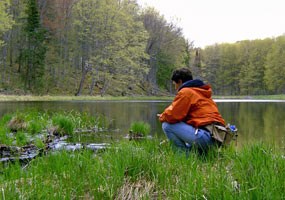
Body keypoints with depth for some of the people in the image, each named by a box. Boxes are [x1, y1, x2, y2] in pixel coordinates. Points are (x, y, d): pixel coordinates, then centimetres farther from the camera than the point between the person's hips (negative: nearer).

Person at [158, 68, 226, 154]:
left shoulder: (185, 92, -3)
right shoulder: (201, 91, 25)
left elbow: (173, 116, -9)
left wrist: (163, 117, 13)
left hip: (206, 137, -10)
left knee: (167, 125, -4)